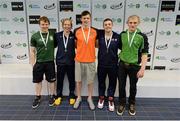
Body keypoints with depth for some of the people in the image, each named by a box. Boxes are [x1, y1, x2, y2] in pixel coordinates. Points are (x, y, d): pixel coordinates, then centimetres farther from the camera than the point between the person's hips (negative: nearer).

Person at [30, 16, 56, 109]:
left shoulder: (53, 35, -2)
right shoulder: (35, 36, -4)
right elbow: (32, 51, 1)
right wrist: (33, 63, -1)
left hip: (50, 62, 0)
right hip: (39, 62, 1)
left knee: (51, 80, 11)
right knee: (38, 81, 12)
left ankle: (52, 96, 29)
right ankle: (38, 97, 31)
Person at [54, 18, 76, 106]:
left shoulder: (74, 36, -3)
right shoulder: (57, 35, 2)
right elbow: (54, 45, 7)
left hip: (71, 62, -1)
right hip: (60, 61, 1)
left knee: (71, 80, 11)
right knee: (59, 80, 11)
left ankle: (72, 96, 30)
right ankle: (59, 96, 31)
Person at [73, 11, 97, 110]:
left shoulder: (95, 31, -2)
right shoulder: (76, 31, -2)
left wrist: (90, 50, 2)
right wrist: (79, 51, 4)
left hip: (91, 60, 0)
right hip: (79, 60, 1)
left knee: (90, 81, 10)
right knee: (78, 80, 11)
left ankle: (90, 98, 29)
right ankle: (78, 98, 31)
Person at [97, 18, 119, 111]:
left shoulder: (117, 36, -7)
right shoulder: (100, 34, -4)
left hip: (113, 65, -1)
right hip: (101, 64, 1)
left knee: (112, 83, 13)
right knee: (101, 82, 15)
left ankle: (110, 100, 33)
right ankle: (101, 98, 36)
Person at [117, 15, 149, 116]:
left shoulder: (142, 36, -9)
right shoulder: (122, 35, 0)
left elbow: (144, 54, -9)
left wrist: (142, 69, -15)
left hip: (135, 66, -2)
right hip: (122, 64, 2)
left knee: (133, 86, 14)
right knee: (121, 86, 10)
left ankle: (132, 104, 37)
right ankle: (122, 103, 31)